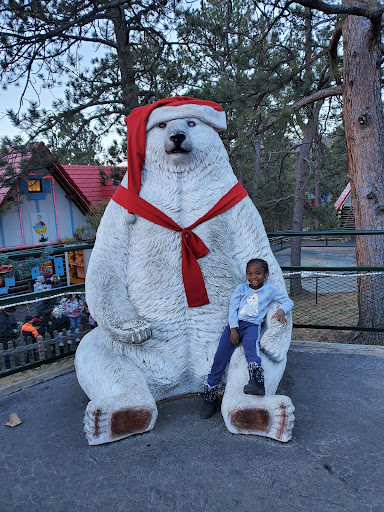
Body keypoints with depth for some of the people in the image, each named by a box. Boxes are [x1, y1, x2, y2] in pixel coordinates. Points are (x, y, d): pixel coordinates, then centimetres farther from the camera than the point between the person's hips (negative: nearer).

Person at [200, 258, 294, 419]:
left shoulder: (270, 289, 19)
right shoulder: (241, 288, 19)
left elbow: (288, 301, 21)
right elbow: (233, 307, 7)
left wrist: (281, 310, -4)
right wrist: (233, 329, -8)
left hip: (252, 325, -1)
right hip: (234, 324, 2)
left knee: (251, 346, -37)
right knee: (221, 355, -16)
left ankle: (257, 381, -55)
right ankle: (210, 395, -7)